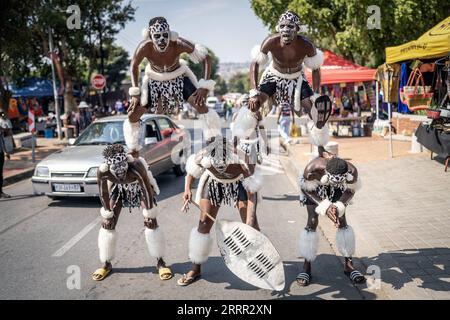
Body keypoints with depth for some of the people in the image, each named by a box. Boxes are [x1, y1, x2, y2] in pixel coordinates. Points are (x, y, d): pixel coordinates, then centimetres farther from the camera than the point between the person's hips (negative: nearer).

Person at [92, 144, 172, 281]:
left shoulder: (137, 168, -44)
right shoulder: (102, 172, -36)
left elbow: (147, 190, -29)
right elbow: (103, 194, -16)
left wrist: (149, 214, -20)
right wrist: (107, 213, -7)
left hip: (140, 187, -2)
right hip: (119, 188, 2)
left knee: (151, 222, -9)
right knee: (108, 223, 0)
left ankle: (160, 262, 8)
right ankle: (106, 264, 19)